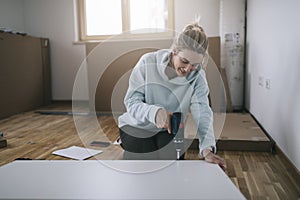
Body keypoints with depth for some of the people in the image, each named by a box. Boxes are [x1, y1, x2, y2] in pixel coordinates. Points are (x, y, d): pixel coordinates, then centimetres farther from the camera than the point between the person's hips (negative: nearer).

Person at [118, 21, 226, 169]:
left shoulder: (197, 76, -13)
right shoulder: (148, 62, -20)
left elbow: (202, 113, -21)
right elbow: (131, 102, -21)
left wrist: (207, 148, -37)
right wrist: (154, 112, -42)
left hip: (169, 131, 2)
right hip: (137, 128, -2)